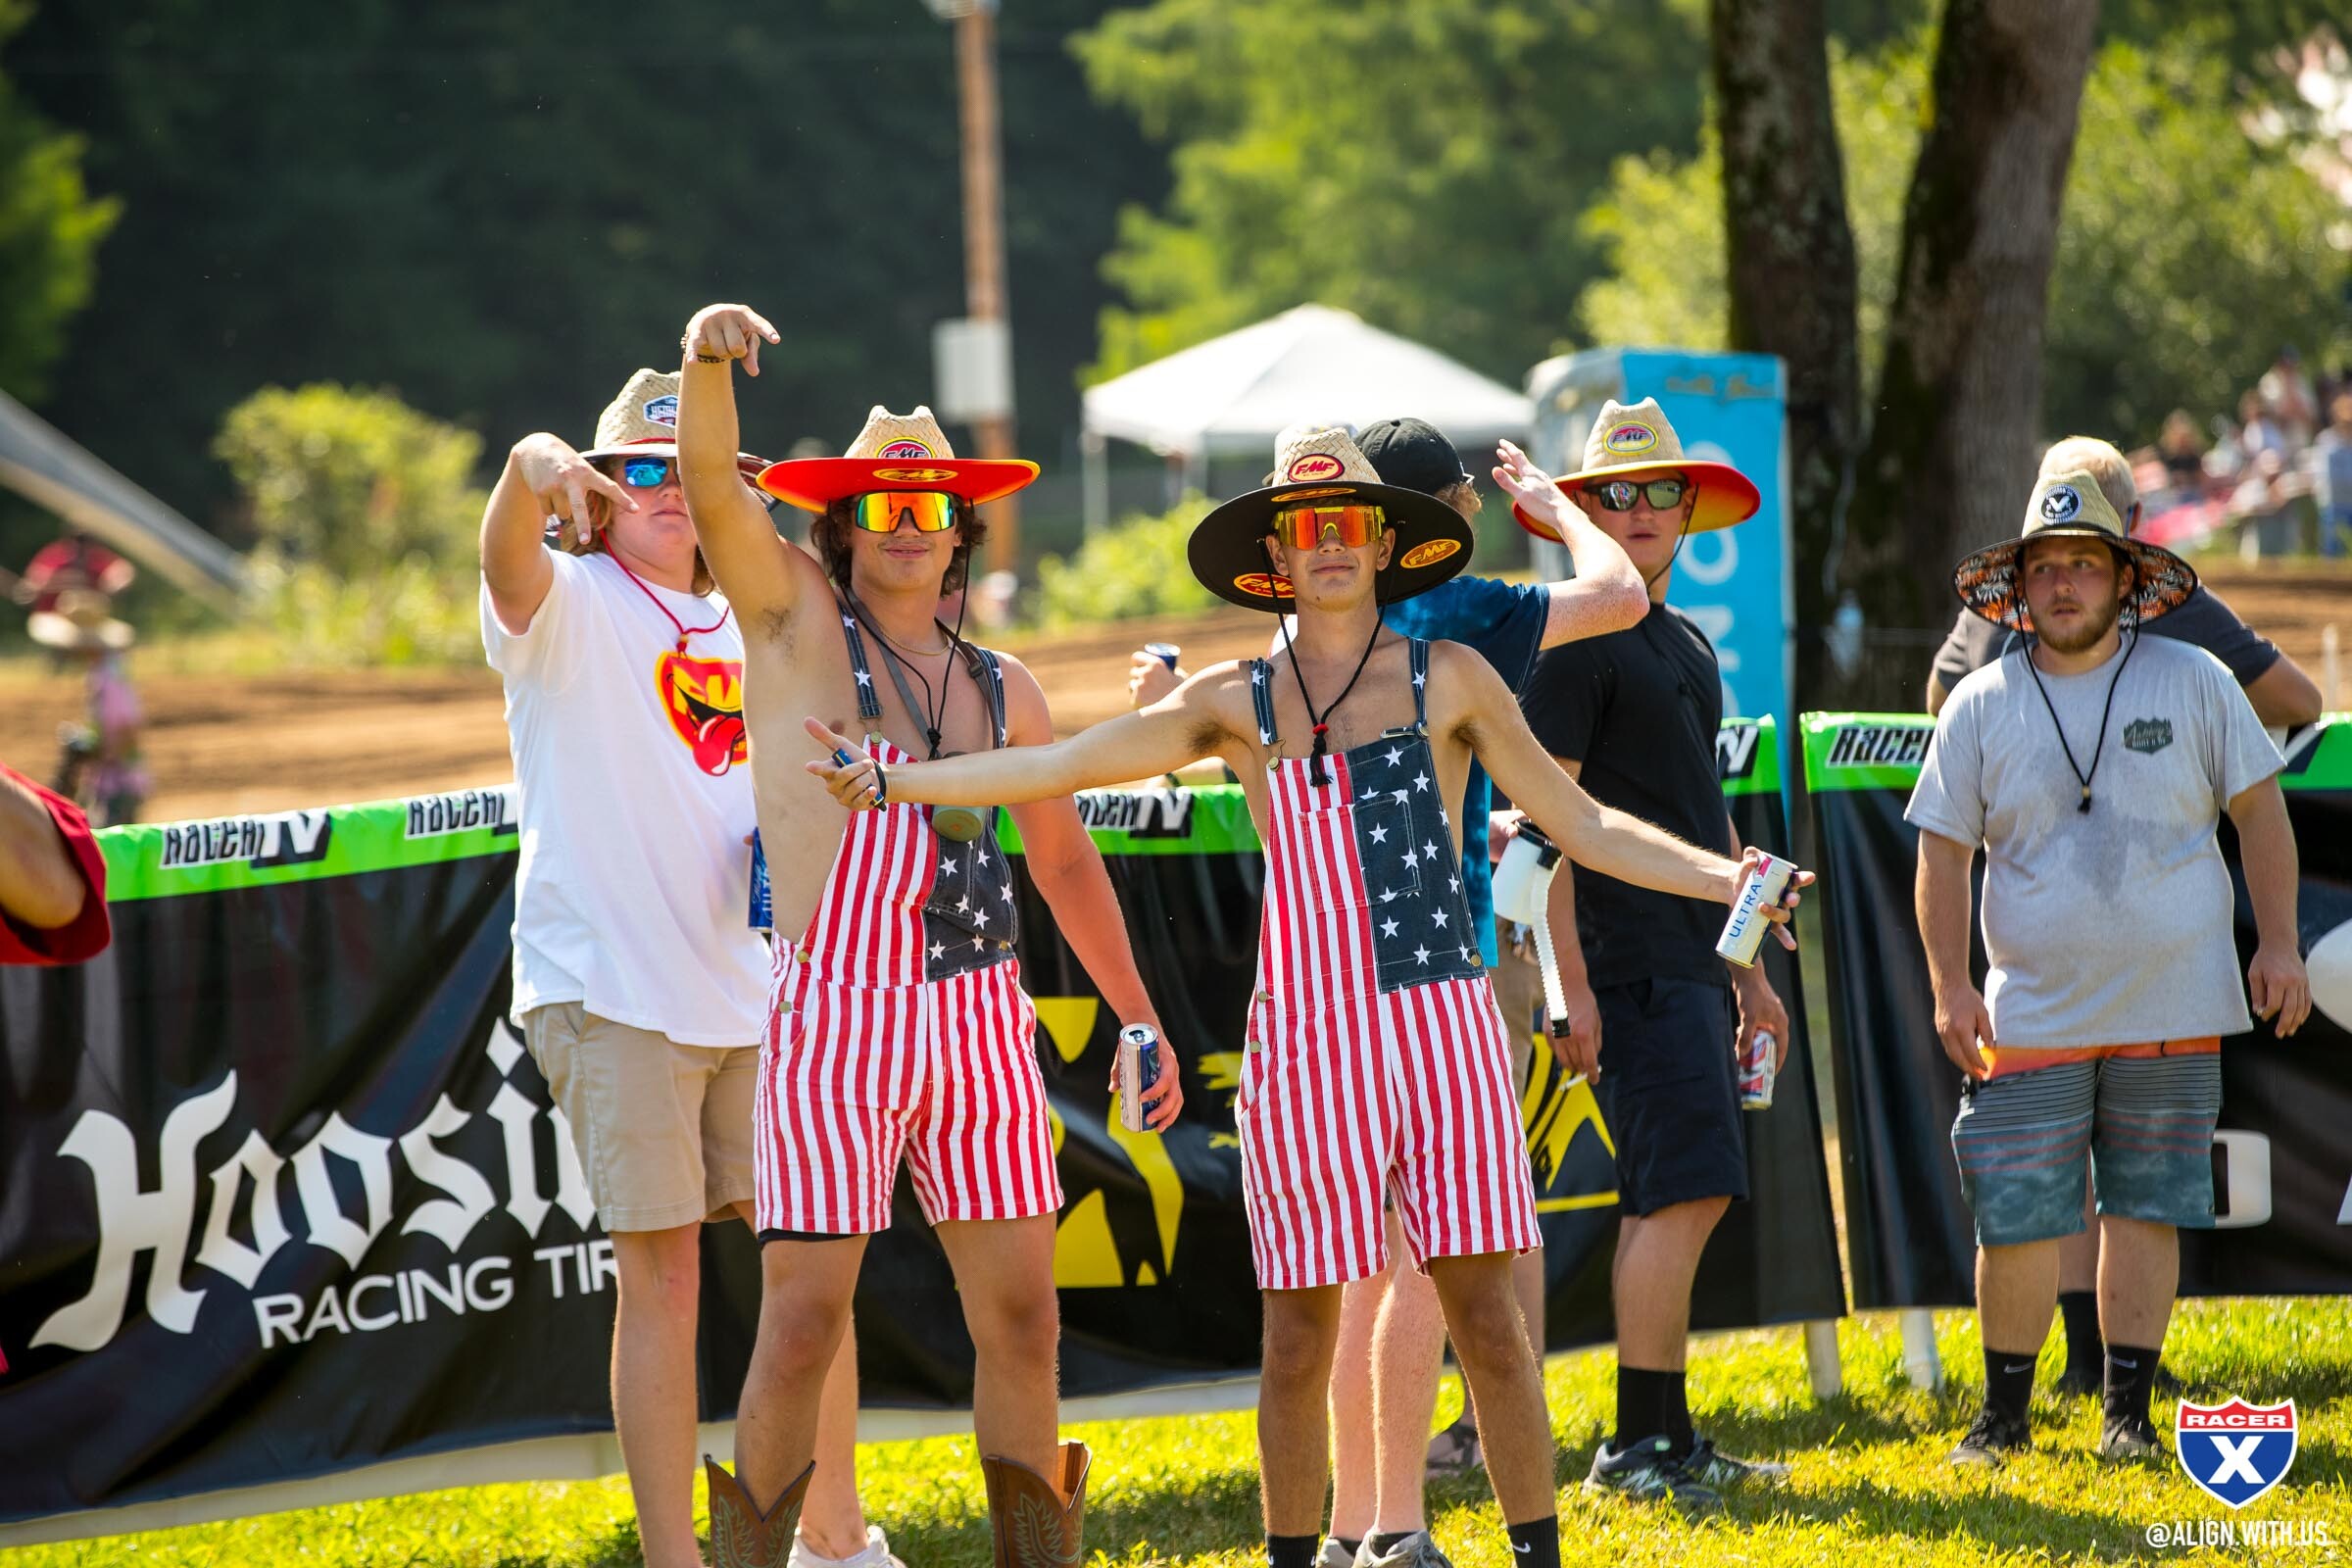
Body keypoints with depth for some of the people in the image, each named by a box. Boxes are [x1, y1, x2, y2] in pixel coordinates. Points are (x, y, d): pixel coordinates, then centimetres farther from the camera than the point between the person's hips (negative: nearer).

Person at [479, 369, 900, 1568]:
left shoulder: (745, 628, 16)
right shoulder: (568, 606, -2)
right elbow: (509, 555, -26)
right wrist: (535, 472, -48)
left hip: (746, 993, 6)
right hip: (610, 993, -6)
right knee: (662, 1275, -6)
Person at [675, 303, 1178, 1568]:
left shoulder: (1001, 689, 15)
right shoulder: (796, 621, 3)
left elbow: (1064, 862, 23)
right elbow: (712, 487, -13)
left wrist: (1138, 1015, 22)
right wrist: (708, 362, -32)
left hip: (980, 1022, 4)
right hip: (837, 1022, -4)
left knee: (1019, 1315, 6)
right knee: (804, 1318, -8)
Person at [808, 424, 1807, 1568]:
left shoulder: (1449, 679, 7)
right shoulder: (1235, 702, 10)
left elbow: (1579, 823, 9)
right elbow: (1058, 766, 7)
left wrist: (1719, 879, -2)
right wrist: (890, 780, 0)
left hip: (1441, 1023, -1)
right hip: (1304, 1038, 1)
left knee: (1486, 1313, -3)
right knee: (1299, 1333, 2)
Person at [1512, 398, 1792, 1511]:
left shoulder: (1688, 646, 21)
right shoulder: (1577, 641, -7)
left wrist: (1749, 971, 25)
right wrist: (1569, 982, -19)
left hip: (1693, 961, 9)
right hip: (1629, 963, -9)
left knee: (1665, 1205, 10)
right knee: (1685, 1192, -14)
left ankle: (1667, 1445, 14)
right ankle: (1639, 1443, -11)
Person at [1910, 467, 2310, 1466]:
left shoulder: (2191, 681, 3)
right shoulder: (1981, 706, 4)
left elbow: (2258, 811, 8)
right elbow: (1943, 851, 6)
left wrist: (2277, 943, 2)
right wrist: (1949, 985, -1)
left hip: (2172, 1012, 0)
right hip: (2032, 1023, 0)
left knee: (2145, 1208, 3)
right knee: (2014, 1223, -3)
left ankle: (2128, 1413, 12)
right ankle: (2004, 1414, 11)